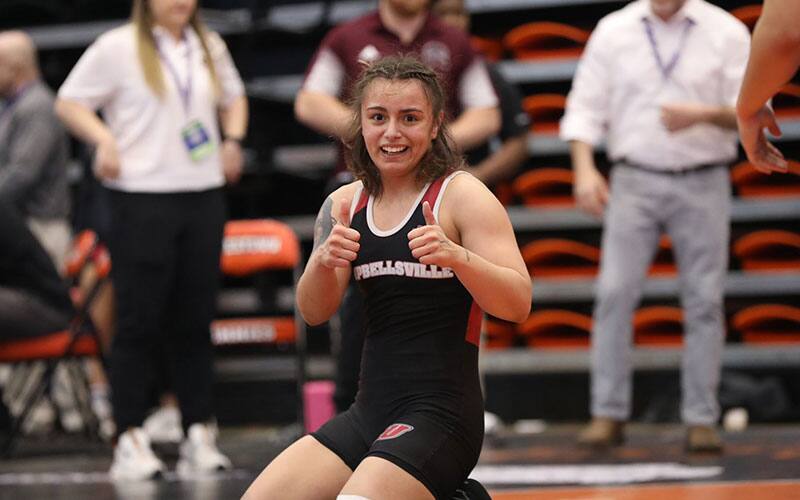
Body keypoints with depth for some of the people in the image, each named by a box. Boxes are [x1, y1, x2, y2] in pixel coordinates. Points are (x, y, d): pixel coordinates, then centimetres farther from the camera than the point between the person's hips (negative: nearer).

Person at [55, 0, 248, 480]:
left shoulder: (210, 46, 12)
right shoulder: (118, 48, -4)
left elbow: (233, 97, 29)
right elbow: (69, 102, 0)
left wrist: (233, 140, 11)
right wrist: (104, 140, -15)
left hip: (204, 193, 5)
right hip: (143, 196, -5)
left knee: (195, 322, 8)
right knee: (140, 322, -4)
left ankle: (200, 437, 12)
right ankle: (131, 440, 1)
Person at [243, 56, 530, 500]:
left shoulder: (461, 195, -6)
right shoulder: (345, 204, 10)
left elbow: (517, 304, -14)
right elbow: (314, 313, 9)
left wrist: (456, 256, -32)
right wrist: (323, 262, -12)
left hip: (440, 416, -6)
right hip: (369, 411, 6)